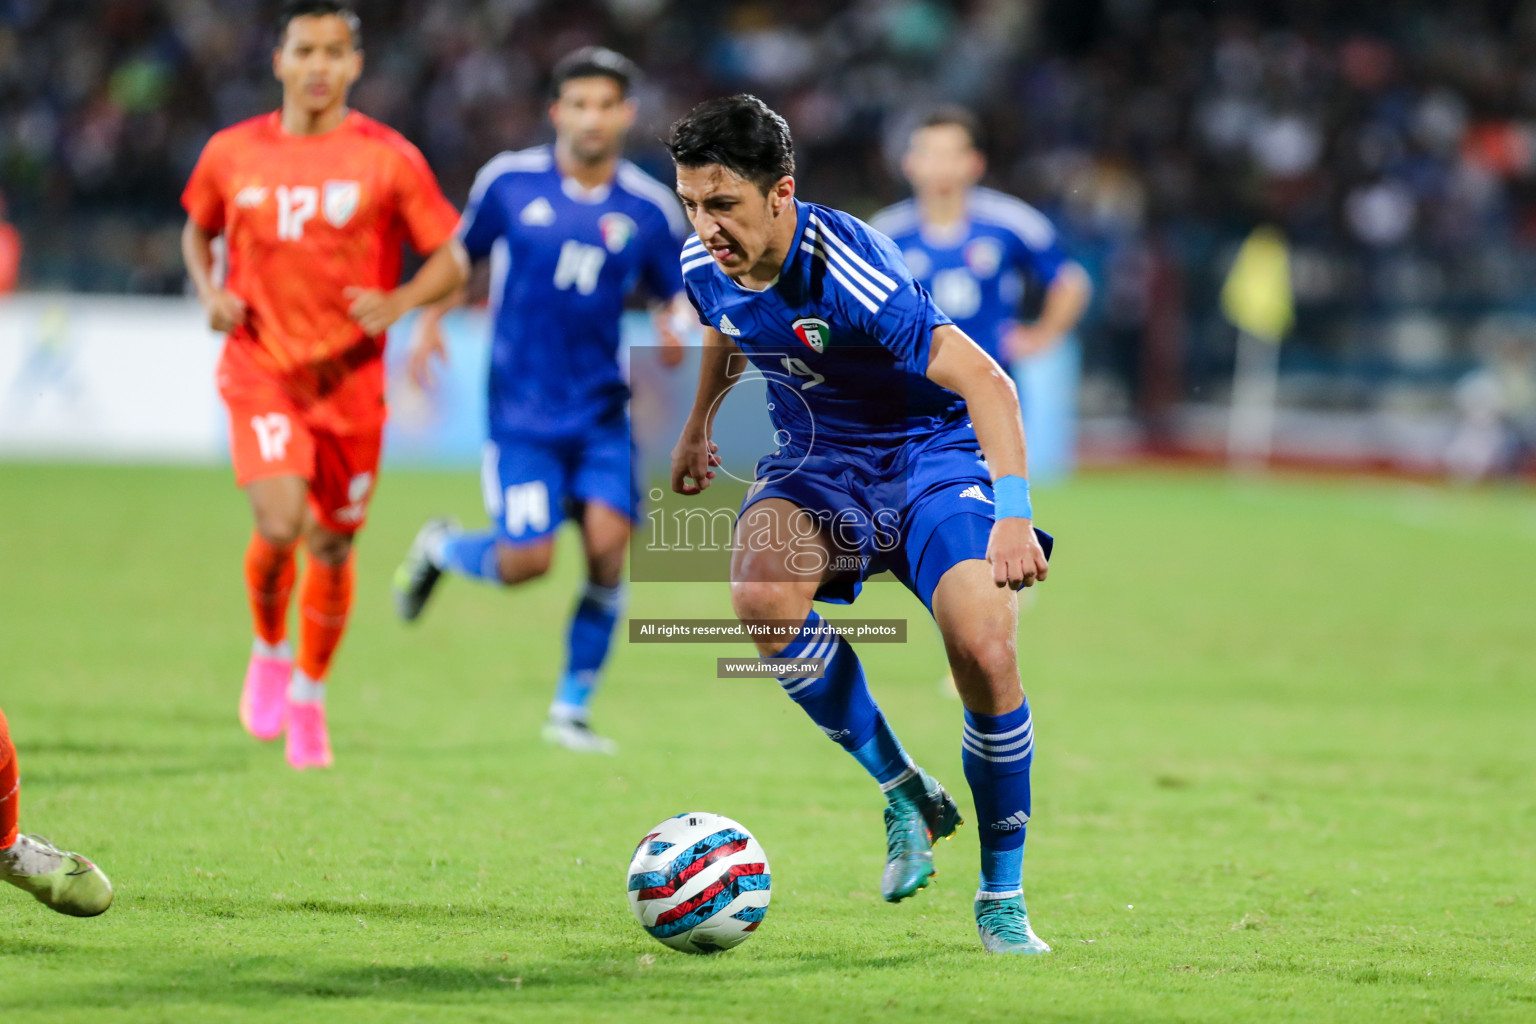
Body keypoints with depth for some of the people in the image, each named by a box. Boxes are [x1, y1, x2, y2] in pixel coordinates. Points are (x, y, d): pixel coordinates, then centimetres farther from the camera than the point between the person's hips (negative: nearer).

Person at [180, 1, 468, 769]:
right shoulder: (231, 155, 1)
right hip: (261, 368, 0)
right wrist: (211, 294, 1)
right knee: (280, 526, -20)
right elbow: (198, 230, 20)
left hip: (350, 380, 1)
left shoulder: (388, 159, -4)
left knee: (333, 542, 8)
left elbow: (452, 261, 0)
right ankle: (269, 651, 11)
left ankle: (308, 695, 30)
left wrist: (399, 303, -20)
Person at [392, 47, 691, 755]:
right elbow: (460, 254, 13)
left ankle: (572, 710, 3)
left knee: (608, 544, -13)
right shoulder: (510, 182, -2)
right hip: (523, 410, -2)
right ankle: (439, 549, 25)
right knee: (526, 560, -11)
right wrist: (431, 321, 0)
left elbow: (674, 294, 12)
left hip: (602, 411, 2)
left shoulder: (649, 209, 1)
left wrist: (674, 326, -10)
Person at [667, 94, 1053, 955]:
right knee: (760, 594, -29)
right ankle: (906, 794, -9)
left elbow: (986, 382, -32)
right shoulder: (706, 266, -8)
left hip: (931, 453, -5)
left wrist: (1013, 514, -43)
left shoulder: (847, 270, -29)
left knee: (984, 650, -25)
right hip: (818, 464, 5)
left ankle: (1004, 897, -4)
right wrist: (699, 423, 35)